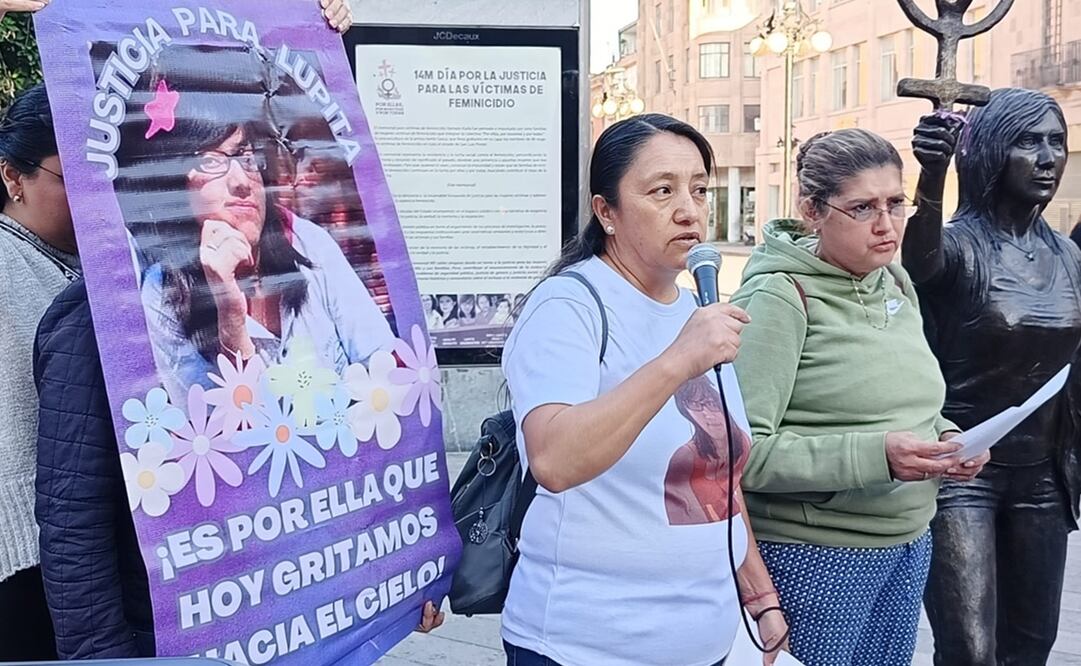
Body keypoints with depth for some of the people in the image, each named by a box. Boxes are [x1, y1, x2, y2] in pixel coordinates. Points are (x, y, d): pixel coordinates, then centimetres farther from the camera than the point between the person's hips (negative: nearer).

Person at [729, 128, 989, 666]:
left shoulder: (895, 281, 8)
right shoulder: (778, 298, -16)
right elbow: (742, 449, -23)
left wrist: (944, 437, 2)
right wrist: (874, 455, -27)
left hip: (907, 543, 7)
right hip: (815, 557, -7)